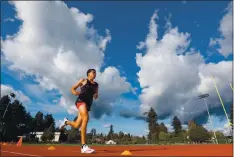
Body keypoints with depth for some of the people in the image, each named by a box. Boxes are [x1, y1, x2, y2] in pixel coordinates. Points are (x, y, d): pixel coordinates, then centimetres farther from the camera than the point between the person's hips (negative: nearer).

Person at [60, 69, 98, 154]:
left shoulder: (96, 85, 19)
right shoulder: (83, 80, 9)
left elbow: (96, 95, 25)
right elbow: (72, 88, 11)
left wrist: (96, 96, 1)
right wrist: (75, 92, -11)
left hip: (88, 104, 6)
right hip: (81, 101, -5)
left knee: (77, 126, 7)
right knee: (86, 118, -30)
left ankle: (66, 121, 42)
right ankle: (84, 146, -26)